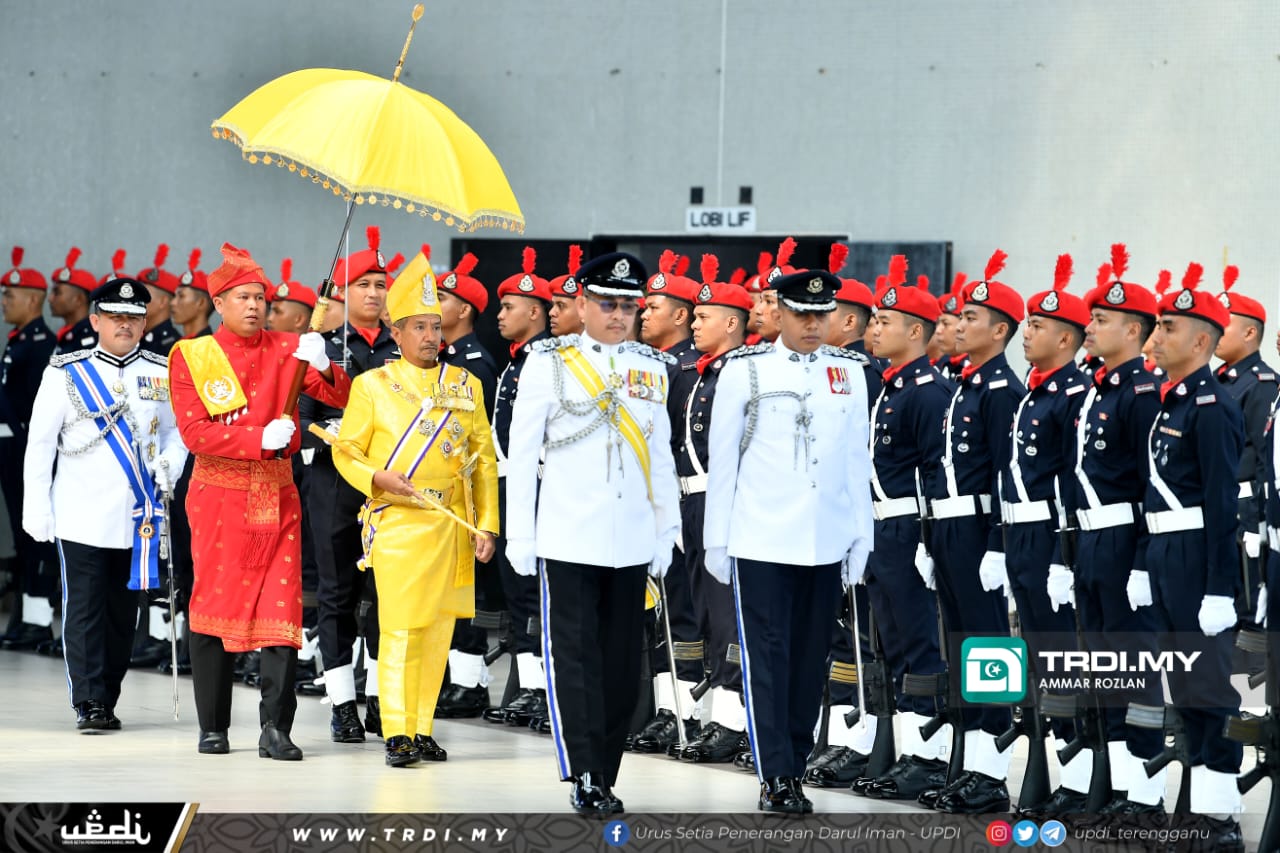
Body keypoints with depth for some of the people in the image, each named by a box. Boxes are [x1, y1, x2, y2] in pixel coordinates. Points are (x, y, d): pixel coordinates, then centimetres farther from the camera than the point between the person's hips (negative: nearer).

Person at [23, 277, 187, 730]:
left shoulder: (162, 374, 7)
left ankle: (107, 700, 17)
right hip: (82, 517, -3)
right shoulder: (66, 373, 1)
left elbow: (178, 430, 15)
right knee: (84, 609, -5)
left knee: (123, 609, 8)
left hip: (137, 516, 3)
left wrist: (168, 465, -6)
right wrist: (36, 506, -3)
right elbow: (40, 443, 2)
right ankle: (88, 704, -4)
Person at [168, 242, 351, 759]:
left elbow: (343, 399, -1)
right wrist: (261, 438, -19)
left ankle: (275, 729, -6)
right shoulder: (191, 357, 0)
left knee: (281, 611, -6)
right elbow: (195, 432, -9)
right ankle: (213, 727, 13)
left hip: (277, 495, 2)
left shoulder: (286, 350, 7)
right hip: (219, 497, -2)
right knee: (215, 606, 4)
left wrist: (322, 367, -22)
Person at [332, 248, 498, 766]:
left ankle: (423, 729, 13)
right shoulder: (372, 386, 2)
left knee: (438, 630, 6)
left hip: (453, 527, 3)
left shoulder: (466, 385, 10)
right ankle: (397, 734, -3)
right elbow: (346, 451, 4)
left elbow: (484, 459, 10)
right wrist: (377, 478, -16)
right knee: (399, 631, -7)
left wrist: (486, 526, 4)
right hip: (398, 525, -3)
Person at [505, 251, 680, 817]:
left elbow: (661, 455, 16)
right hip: (568, 540, -4)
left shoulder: (651, 367, 10)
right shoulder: (549, 363, -1)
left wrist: (667, 529, 12)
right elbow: (521, 453, 0)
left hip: (631, 543, 4)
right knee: (575, 660, -5)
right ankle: (585, 780, -5)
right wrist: (520, 535, -3)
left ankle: (606, 777, 14)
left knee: (622, 664, 6)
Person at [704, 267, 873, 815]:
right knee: (767, 656, -4)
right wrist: (716, 539, 0)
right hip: (761, 540, -3)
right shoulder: (745, 371, -1)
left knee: (810, 657, 7)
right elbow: (722, 458, 2)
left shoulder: (849, 372, 8)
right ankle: (776, 778, -5)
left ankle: (794, 766, 16)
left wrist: (861, 538, 9)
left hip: (826, 544, 3)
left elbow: (857, 460, 11)